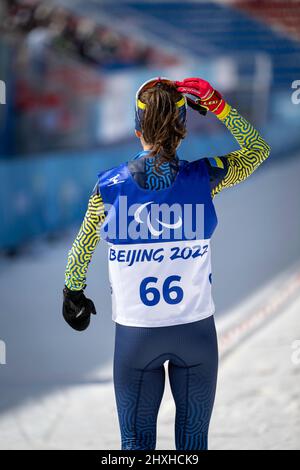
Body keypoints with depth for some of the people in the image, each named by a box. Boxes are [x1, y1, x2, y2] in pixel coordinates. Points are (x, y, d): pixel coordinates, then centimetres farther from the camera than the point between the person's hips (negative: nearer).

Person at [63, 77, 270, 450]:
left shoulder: (109, 186, -9)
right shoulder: (204, 178, -9)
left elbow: (81, 247, 5)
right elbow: (258, 150, 8)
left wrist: (73, 293, 21)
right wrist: (217, 104, 1)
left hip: (135, 332, 0)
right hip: (196, 331, 0)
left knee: (136, 442, 12)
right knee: (193, 441, 12)